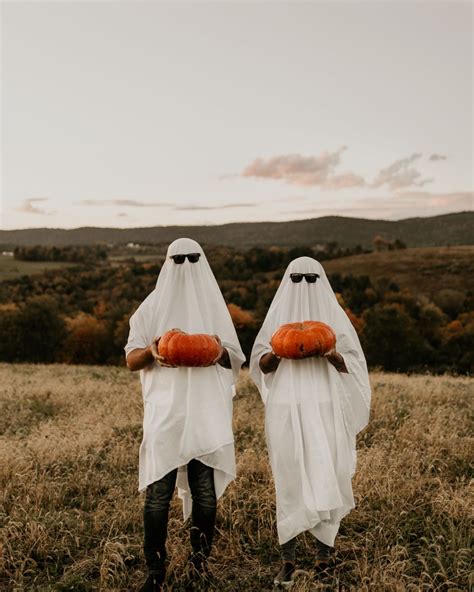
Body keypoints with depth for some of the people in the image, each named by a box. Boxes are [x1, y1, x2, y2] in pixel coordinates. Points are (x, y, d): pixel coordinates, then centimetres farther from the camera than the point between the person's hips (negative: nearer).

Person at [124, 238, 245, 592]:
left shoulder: (215, 306, 11)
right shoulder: (152, 307, 7)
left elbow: (235, 361, 12)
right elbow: (131, 361, 5)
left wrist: (219, 351, -11)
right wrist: (151, 350, -17)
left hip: (207, 411, 1)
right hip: (165, 410, -1)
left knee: (205, 490, 1)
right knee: (158, 491, -4)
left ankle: (200, 556, 20)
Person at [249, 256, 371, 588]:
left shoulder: (334, 315, 5)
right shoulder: (278, 315, 7)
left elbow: (352, 365, 2)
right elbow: (260, 365, 6)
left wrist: (331, 354, -18)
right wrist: (277, 352, -15)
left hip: (326, 408, 0)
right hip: (287, 410, 0)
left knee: (325, 475, -2)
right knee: (290, 480, 0)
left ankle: (324, 548, 16)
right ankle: (288, 558, 7)